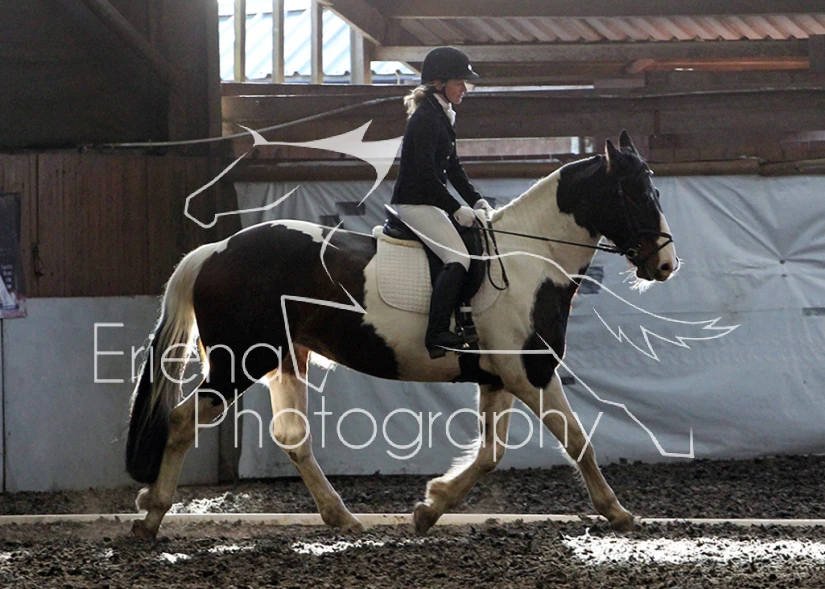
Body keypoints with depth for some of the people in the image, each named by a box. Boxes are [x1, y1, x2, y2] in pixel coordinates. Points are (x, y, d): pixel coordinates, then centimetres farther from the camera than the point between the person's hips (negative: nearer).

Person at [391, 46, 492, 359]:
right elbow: (425, 173, -22)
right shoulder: (426, 117, -17)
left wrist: (475, 199, 8)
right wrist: (456, 208, -19)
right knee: (458, 258, -21)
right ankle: (436, 338, -25)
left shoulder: (441, 115, 15)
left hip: (429, 201, 11)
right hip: (415, 202, -11)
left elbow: (452, 166, 19)